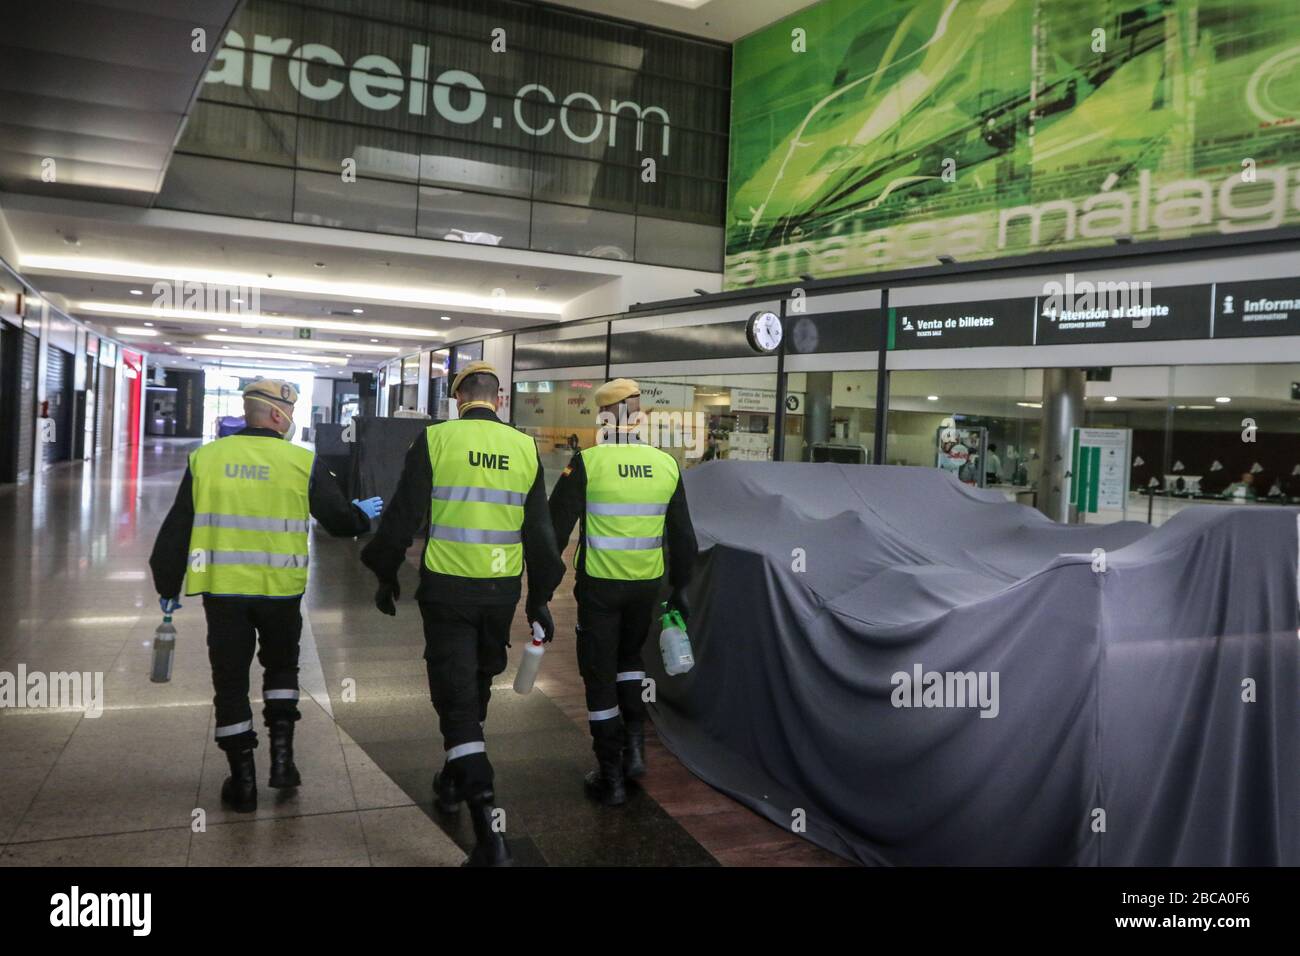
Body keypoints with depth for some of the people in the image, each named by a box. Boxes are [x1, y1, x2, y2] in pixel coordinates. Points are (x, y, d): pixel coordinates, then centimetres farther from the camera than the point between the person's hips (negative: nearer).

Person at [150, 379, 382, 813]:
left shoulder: (204, 459, 1)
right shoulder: (303, 463, -6)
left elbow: (175, 530, 4)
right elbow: (339, 520, 0)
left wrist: (168, 586, 15)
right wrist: (364, 513, 22)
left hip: (222, 590, 1)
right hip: (281, 591, -1)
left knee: (230, 680, 12)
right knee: (281, 668, 23)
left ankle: (243, 782, 17)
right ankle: (282, 756, 16)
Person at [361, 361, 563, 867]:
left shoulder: (435, 439, -7)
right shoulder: (525, 448, 3)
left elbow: (403, 515, -5)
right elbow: (539, 531, 6)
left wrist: (386, 575, 9)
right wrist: (540, 596, 14)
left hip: (447, 588, -3)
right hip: (502, 590, 4)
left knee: (456, 695, 0)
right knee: (477, 686, 22)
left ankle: (487, 827, -7)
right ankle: (454, 781, 41)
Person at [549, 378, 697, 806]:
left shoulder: (588, 462, -11)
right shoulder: (666, 464, 2)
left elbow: (557, 526, -10)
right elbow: (682, 536, 8)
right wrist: (680, 587, 18)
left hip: (599, 585, -4)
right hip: (648, 584, 4)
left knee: (600, 675, 8)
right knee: (629, 657, 27)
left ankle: (611, 777, 15)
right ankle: (635, 746, 19)